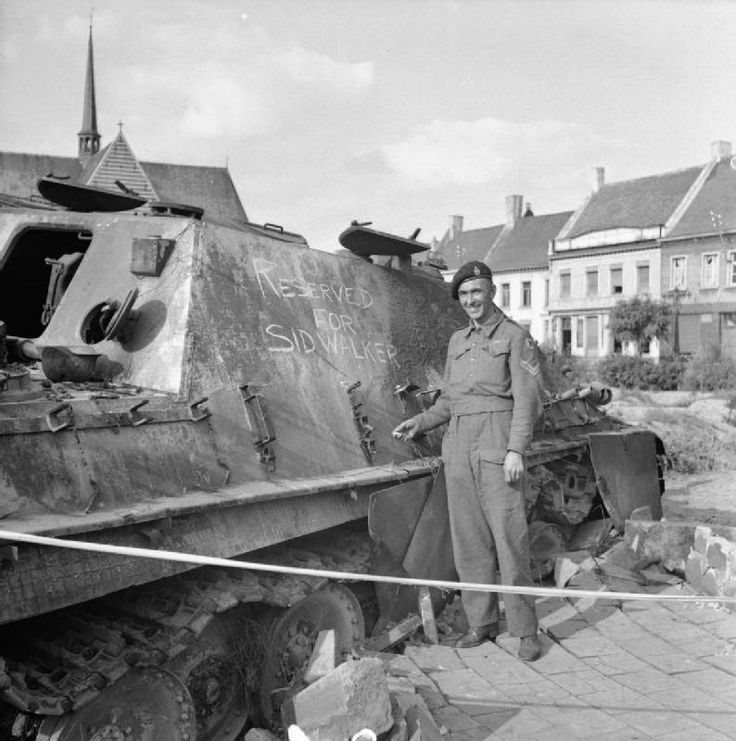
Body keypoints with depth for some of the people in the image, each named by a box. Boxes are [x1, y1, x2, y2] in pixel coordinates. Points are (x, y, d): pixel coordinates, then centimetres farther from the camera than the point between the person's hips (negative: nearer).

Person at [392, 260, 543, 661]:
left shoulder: (515, 336, 0)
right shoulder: (457, 341, 17)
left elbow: (527, 398, -7)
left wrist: (516, 450, -17)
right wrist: (420, 422, 4)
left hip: (496, 448, -6)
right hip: (458, 448, 6)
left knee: (509, 538, -6)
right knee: (469, 540, 7)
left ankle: (526, 631, 4)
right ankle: (481, 623, 18)